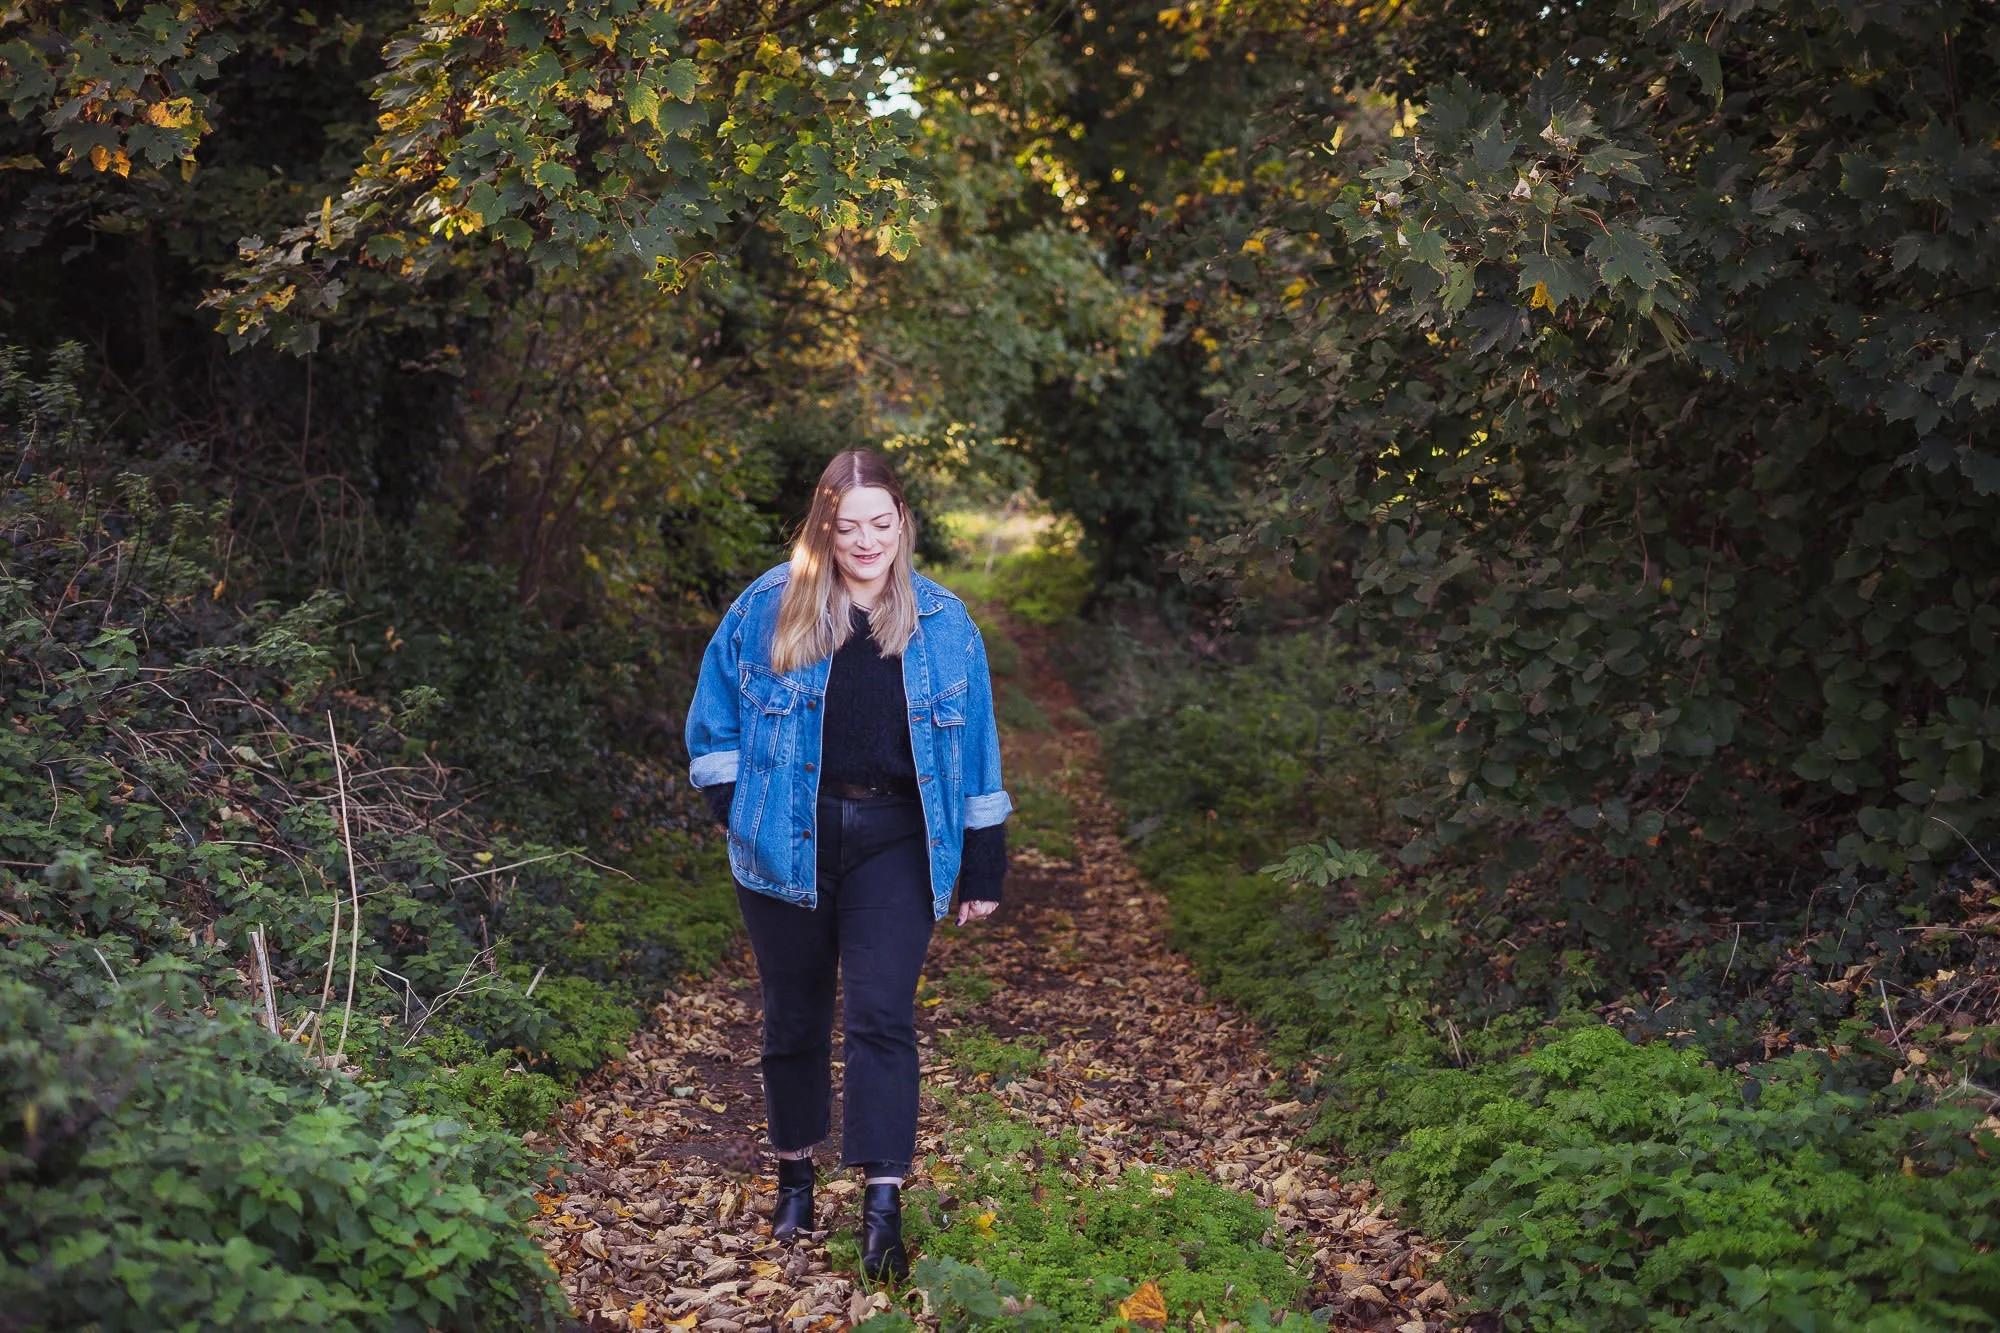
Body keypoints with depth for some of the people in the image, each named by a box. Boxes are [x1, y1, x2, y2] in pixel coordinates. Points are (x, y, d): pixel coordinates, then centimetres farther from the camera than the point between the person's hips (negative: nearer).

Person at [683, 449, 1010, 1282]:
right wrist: (735, 809, -3)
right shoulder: (768, 608, -3)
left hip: (894, 844, -1)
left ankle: (883, 1205, -7)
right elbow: (714, 718, 7)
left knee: (881, 1015, -10)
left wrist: (983, 868, 4)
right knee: (795, 1016, 12)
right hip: (787, 843, 1)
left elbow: (974, 746, 4)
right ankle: (794, 1177, 30)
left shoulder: (943, 622, 0)